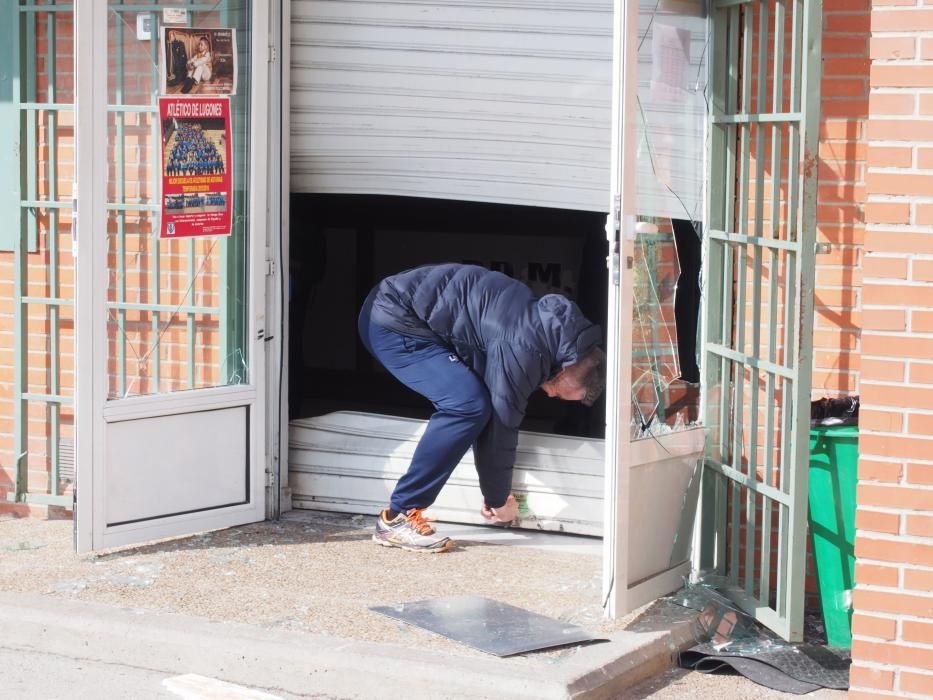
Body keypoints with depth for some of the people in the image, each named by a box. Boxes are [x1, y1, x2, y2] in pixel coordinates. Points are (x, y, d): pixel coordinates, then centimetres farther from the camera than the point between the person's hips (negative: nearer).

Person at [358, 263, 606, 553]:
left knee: (472, 399, 8)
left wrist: (497, 493, 17)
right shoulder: (525, 350, -23)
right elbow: (499, 424, -16)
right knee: (468, 404, -20)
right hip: (393, 320, -10)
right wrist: (498, 499, -1)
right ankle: (397, 517, -14)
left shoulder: (547, 324, 9)